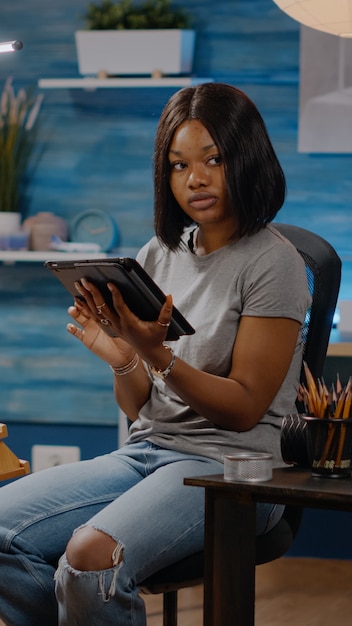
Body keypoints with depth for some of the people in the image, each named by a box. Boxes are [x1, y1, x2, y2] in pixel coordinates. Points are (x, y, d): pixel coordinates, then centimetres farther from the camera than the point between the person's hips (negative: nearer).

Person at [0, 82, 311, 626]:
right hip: (144, 452, 7)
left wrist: (158, 356, -24)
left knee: (91, 556, -32)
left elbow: (244, 409, -10)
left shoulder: (272, 262, -7)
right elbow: (137, 407, 11)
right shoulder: (158, 256, 12)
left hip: (230, 466, -6)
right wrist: (121, 359, -12)